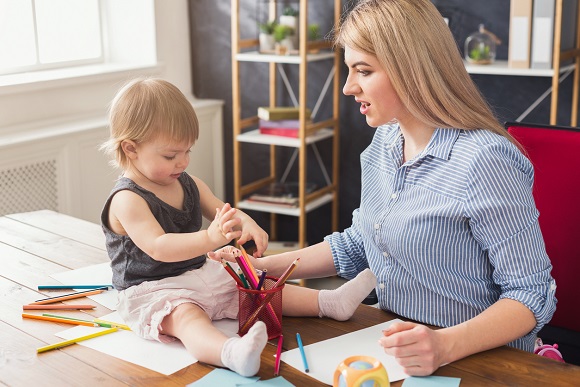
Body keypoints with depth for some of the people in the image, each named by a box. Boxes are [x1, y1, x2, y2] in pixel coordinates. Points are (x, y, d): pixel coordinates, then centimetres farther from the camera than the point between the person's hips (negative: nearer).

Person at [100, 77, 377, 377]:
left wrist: (247, 224, -10)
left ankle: (330, 302, 1)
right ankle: (232, 354, -67)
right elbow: (158, 247, -31)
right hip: (152, 290, -9)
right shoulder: (127, 200, -18)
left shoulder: (187, 184, 8)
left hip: (201, 273, 9)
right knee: (188, 317, -38)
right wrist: (210, 238, -46)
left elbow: (221, 210, 15)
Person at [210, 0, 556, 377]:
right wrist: (264, 267, 8)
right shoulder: (385, 141, 4)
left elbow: (532, 293, -17)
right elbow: (357, 244, 16)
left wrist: (448, 346, -32)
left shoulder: (484, 161, -20)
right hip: (392, 349, 7)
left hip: (480, 363, -6)